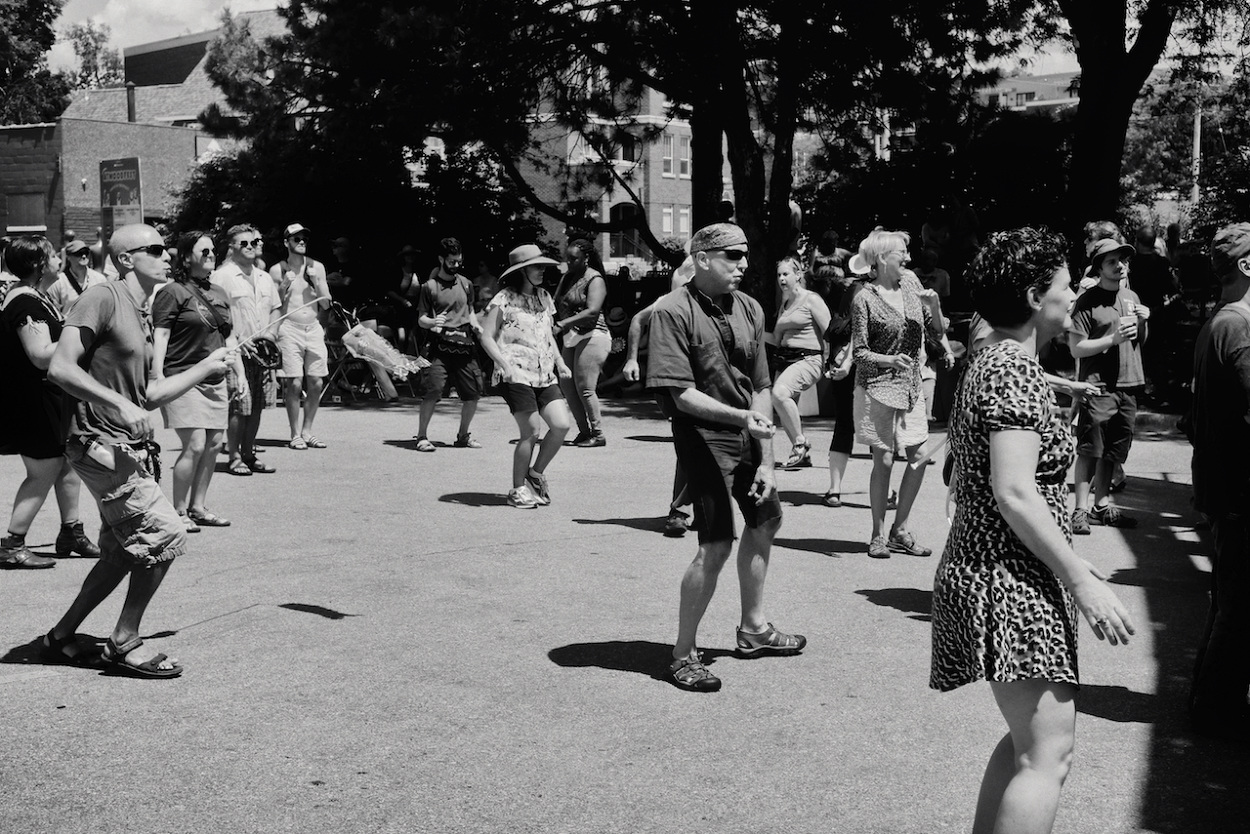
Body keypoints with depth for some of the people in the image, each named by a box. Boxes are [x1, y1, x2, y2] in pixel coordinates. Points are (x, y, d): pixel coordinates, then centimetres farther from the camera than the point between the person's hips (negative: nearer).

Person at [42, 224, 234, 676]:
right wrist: (119, 404, -25)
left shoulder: (140, 314, 16)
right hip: (101, 443, -10)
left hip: (127, 447, 10)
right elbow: (60, 368, -20)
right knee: (165, 537, -10)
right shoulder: (102, 298, -11)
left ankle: (62, 634, 27)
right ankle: (125, 643, 3)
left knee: (128, 551, 14)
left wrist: (207, 366, 19)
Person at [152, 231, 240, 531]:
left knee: (214, 445, 5)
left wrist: (240, 374, 19)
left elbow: (229, 338, 23)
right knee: (195, 445, -13)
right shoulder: (172, 292, -5)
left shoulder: (219, 294, 18)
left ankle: (197, 507, 16)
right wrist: (158, 380, -17)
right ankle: (178, 511, -1)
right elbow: (159, 339, -10)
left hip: (216, 382, 7)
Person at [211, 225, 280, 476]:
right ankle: (234, 457, 1)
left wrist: (270, 331, 6)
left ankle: (249, 453, 18)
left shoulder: (264, 278, 16)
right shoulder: (221, 276, -6)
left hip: (262, 351, 6)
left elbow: (275, 309, 24)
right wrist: (237, 340, -17)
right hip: (237, 352, -6)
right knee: (239, 406, -8)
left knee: (257, 406, 8)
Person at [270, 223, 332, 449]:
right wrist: (284, 286, -12)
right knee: (294, 383, -9)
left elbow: (326, 304, 10)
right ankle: (295, 434, 0)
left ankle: (307, 430, 15)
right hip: (289, 328, -4)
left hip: (314, 327, 4)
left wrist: (317, 282, -5)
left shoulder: (317, 267, 9)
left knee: (316, 383, 2)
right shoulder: (277, 270, 1)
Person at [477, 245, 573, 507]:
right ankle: (518, 488, 8)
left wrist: (560, 363, 14)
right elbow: (487, 337, -6)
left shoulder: (544, 298, 16)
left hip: (544, 375, 6)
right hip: (516, 375, -6)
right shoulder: (505, 299, -4)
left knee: (562, 424, -8)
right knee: (531, 431, -10)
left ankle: (536, 473, 13)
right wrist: (505, 365, -17)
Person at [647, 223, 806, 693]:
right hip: (704, 437, -8)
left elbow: (760, 388, 3)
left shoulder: (749, 309, 3)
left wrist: (766, 460, -1)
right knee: (716, 544, -12)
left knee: (765, 521, 21)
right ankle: (683, 654, 4)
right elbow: (681, 394, -21)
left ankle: (753, 628, 41)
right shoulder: (673, 311, -16)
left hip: (749, 435, 8)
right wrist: (741, 416, -31)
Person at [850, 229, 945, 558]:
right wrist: (890, 360, -25)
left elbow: (937, 333, 10)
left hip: (911, 387, 6)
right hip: (877, 387, -6)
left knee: (920, 457, 2)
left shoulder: (911, 284, 8)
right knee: (884, 461, -3)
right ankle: (878, 535, 10)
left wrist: (934, 306, -8)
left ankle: (899, 529, 17)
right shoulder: (865, 299, -8)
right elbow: (859, 352, -9)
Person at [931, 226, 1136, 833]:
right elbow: (1015, 493, -25)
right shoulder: (1016, 369, -16)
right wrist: (1083, 581, -20)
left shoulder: (991, 361, 15)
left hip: (1002, 575, 11)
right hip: (1012, 583, -11)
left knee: (1030, 737, 18)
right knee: (1048, 753, -10)